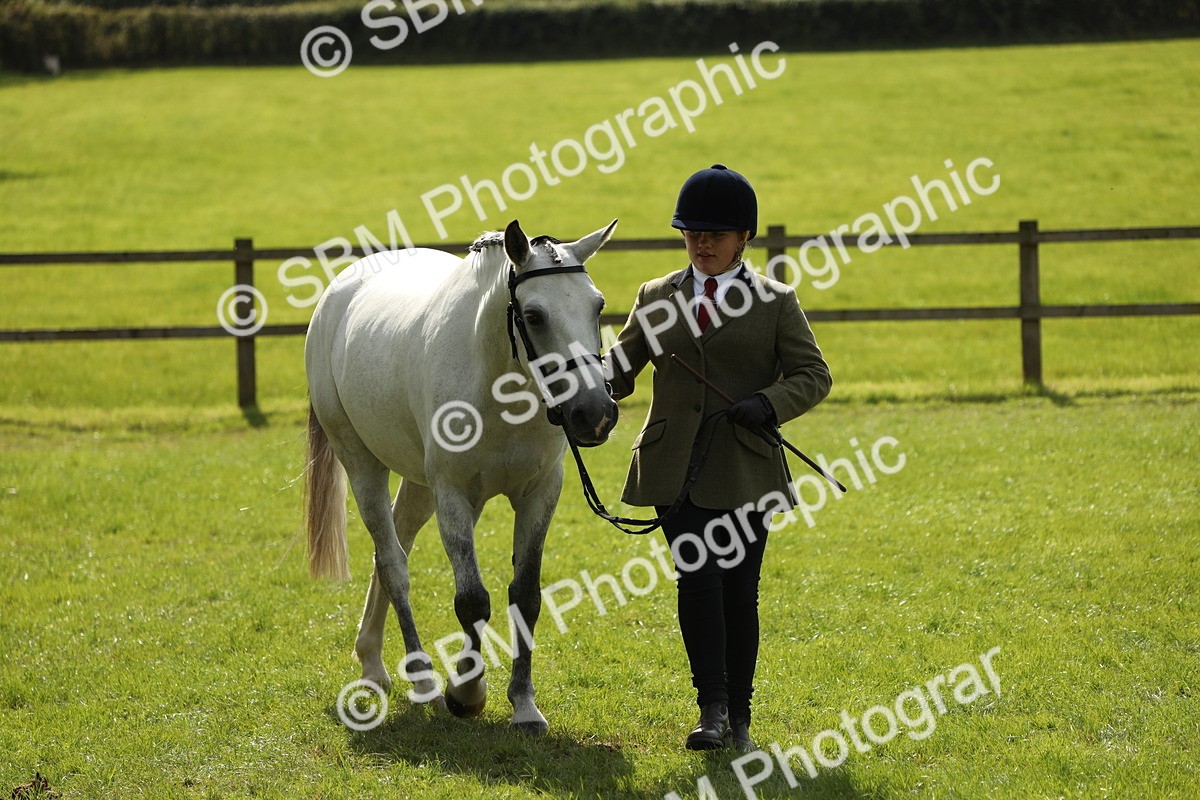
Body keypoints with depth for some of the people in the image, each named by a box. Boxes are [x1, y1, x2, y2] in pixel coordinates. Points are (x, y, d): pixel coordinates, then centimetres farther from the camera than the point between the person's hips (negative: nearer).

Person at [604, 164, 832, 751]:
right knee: (699, 576, -14)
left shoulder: (775, 302, 5)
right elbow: (622, 367, 16)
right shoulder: (657, 299, 12)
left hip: (745, 470, -1)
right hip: (677, 467, 1)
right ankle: (712, 707, -14)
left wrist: (770, 403, -16)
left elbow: (813, 374, 3)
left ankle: (739, 716, 14)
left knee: (739, 590, 4)